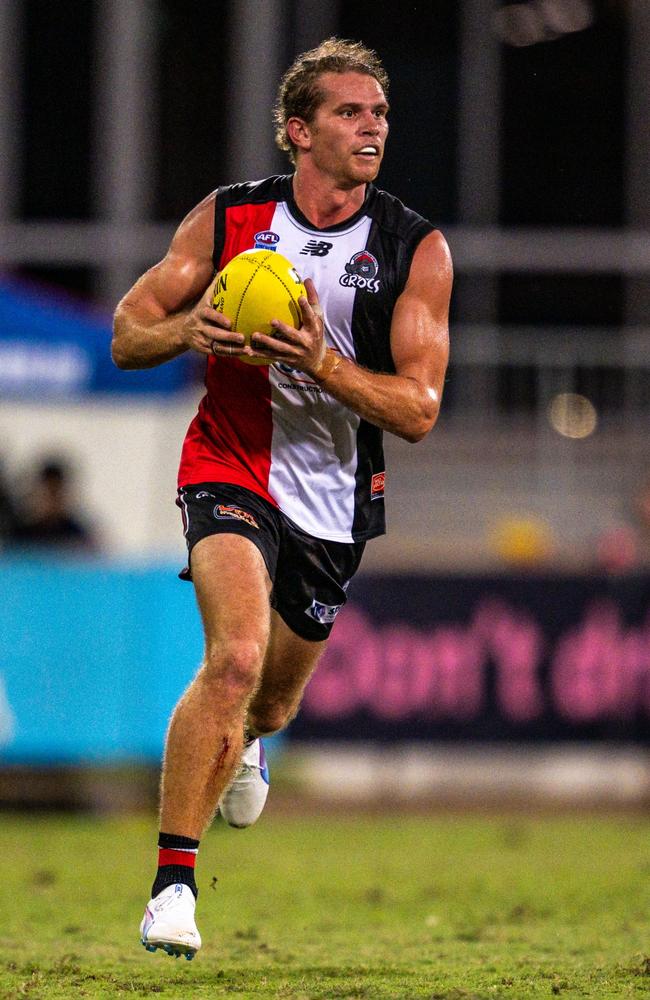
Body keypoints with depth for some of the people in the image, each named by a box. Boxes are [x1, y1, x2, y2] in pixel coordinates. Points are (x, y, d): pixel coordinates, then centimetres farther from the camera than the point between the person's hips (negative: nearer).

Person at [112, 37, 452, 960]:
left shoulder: (417, 250, -7)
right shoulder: (227, 219, -5)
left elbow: (418, 409, -11)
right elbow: (128, 335, 1)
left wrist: (324, 363, -27)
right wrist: (186, 330, -22)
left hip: (337, 500, 3)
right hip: (231, 470, -3)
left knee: (276, 696, 19)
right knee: (236, 656, -27)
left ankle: (245, 740, 59)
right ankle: (173, 882, -21)